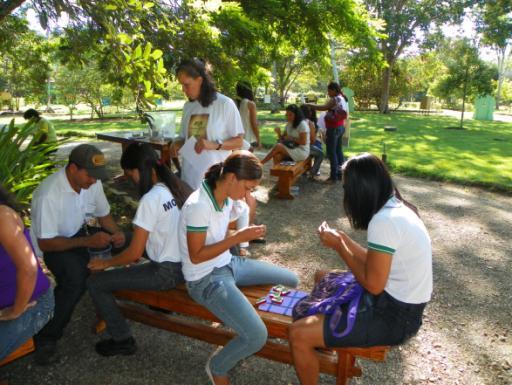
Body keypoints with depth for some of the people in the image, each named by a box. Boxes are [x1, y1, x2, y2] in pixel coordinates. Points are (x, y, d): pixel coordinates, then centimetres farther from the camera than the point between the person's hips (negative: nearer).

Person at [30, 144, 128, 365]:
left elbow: (104, 215, 1)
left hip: (77, 233, 6)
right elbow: (45, 243, -26)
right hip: (49, 245, -6)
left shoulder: (92, 183, -13)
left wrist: (116, 233, -21)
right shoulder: (49, 195, -32)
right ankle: (46, 338, -15)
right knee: (77, 276, -33)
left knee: (125, 240, -13)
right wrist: (87, 241, -36)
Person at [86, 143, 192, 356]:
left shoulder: (150, 199, -22)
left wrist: (105, 263, 0)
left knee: (95, 283, 1)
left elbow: (135, 253, -18)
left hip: (168, 272, -8)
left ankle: (123, 341, 13)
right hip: (188, 264, 8)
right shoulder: (179, 187, 1)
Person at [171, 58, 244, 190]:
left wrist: (214, 145, -19)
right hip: (189, 177, 5)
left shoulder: (225, 104, -7)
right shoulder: (187, 106, 11)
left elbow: (238, 141, -4)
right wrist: (177, 143, -1)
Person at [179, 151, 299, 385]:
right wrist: (237, 238, -24)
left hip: (228, 264, 9)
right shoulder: (198, 206, -27)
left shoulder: (227, 197, -1)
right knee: (257, 337, -23)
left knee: (291, 280, 14)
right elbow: (196, 256, -23)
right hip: (205, 279, -9)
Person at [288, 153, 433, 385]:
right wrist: (343, 239, 4)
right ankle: (326, 339, 37)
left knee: (299, 334, -14)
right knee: (324, 279, 25)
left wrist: (338, 246, -13)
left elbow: (373, 284, -22)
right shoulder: (397, 208, 3)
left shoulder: (384, 221, -27)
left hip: (394, 315, -10)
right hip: (400, 301, 10)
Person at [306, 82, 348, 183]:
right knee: (338, 151, 15)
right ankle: (339, 174, 22)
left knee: (331, 152, -4)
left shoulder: (335, 99, -18)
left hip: (333, 128, -10)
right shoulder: (343, 99, 13)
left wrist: (309, 105, -25)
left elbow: (323, 107, -31)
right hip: (341, 127, 10)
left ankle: (334, 177, -1)